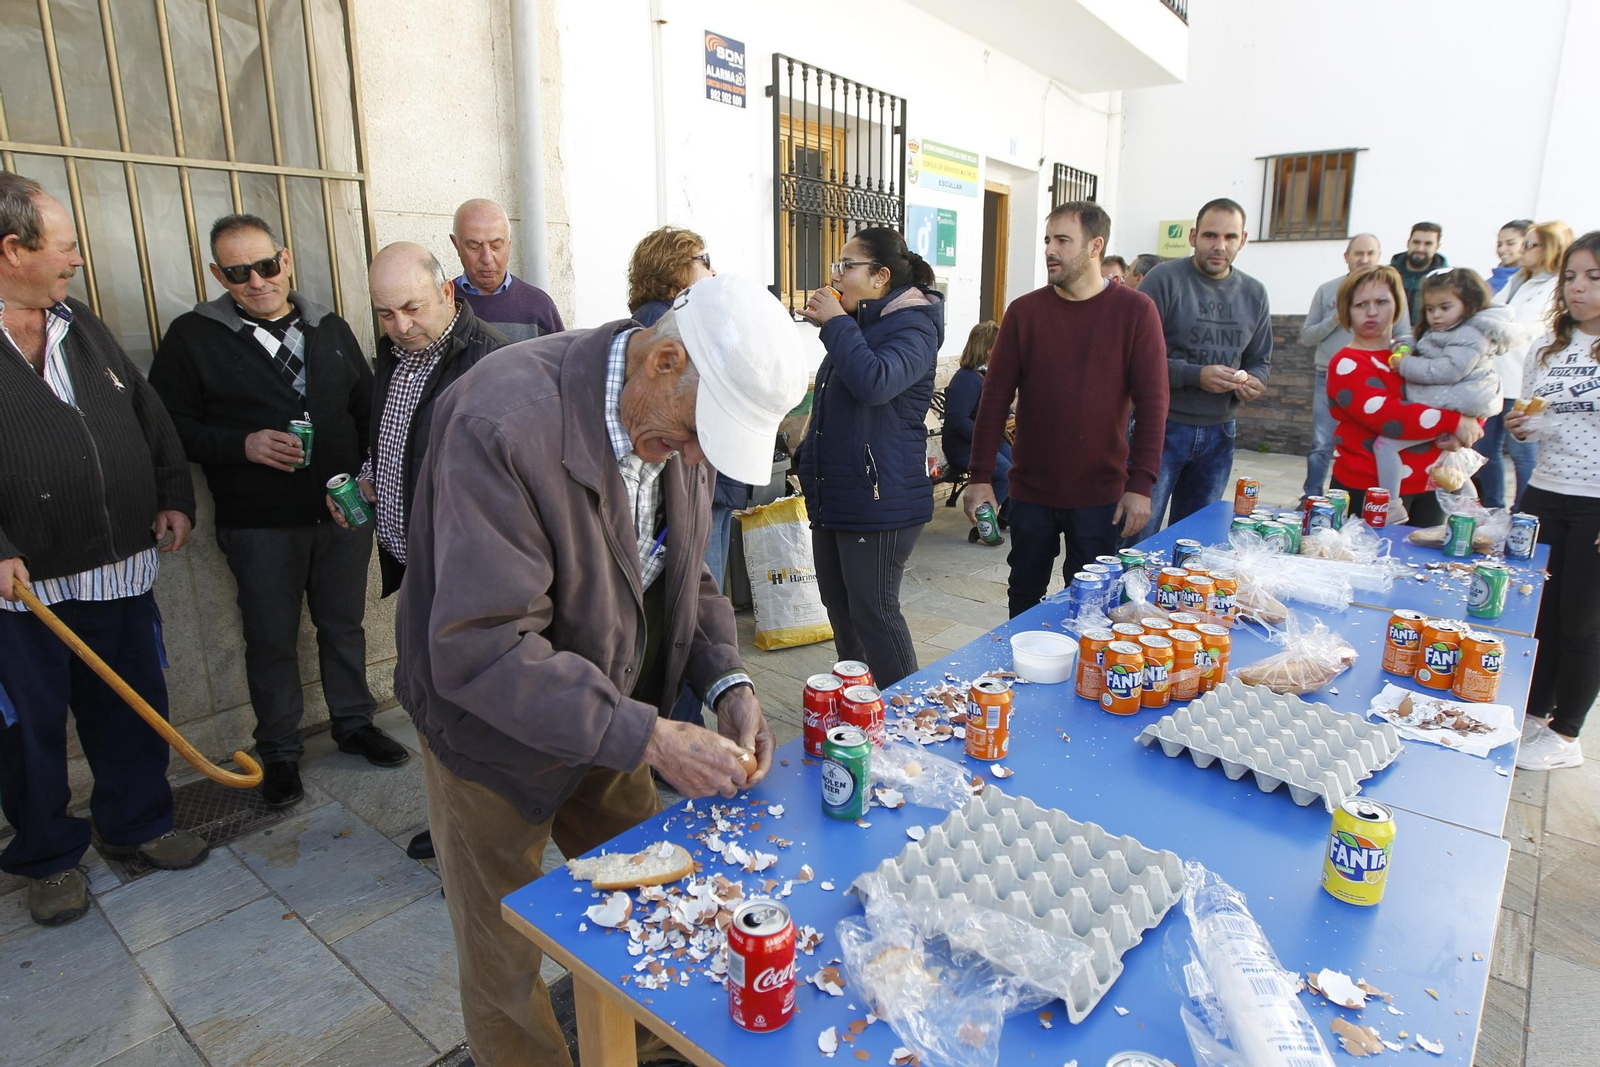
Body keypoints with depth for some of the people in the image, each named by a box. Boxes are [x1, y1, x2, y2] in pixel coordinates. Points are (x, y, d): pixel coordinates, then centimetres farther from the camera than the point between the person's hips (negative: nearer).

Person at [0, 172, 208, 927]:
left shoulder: (81, 327, 11)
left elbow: (149, 417, 15)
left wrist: (174, 497, 6)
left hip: (121, 570, 5)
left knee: (134, 710, 16)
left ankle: (136, 823, 36)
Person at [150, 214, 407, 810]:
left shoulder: (331, 330, 8)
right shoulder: (192, 337, -2)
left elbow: (367, 409, 11)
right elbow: (169, 426, -5)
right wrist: (243, 445, -19)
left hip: (343, 513, 3)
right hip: (259, 524, -3)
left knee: (344, 625, 15)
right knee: (272, 639, 9)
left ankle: (353, 723, 33)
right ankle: (278, 751, 26)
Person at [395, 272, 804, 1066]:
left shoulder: (675, 417, -8)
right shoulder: (504, 425, -33)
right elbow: (480, 650, -33)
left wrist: (727, 682, -13)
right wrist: (647, 738, -33)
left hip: (606, 719, 6)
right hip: (498, 730, -5)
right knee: (507, 975, 13)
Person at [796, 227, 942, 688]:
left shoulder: (913, 326, -12)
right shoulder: (861, 323, 16)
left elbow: (874, 382, -33)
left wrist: (836, 323, -22)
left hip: (879, 498, -10)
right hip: (834, 492, 10)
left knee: (873, 612, -4)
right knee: (839, 607, 16)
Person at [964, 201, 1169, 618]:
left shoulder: (1135, 311, -4)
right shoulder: (1024, 311, 1)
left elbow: (1151, 402, -7)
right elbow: (995, 397, -1)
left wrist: (1141, 483, -12)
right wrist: (980, 476, -4)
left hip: (1099, 493, -2)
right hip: (1030, 490, 2)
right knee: (1024, 594, 15)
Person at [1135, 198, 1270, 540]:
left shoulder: (1254, 293, 11)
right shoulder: (1164, 280, -8)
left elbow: (1260, 360, 19)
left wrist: (1254, 382, -4)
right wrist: (1196, 376, -22)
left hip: (1219, 433, 6)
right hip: (1163, 427, -5)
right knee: (1139, 534, -2)